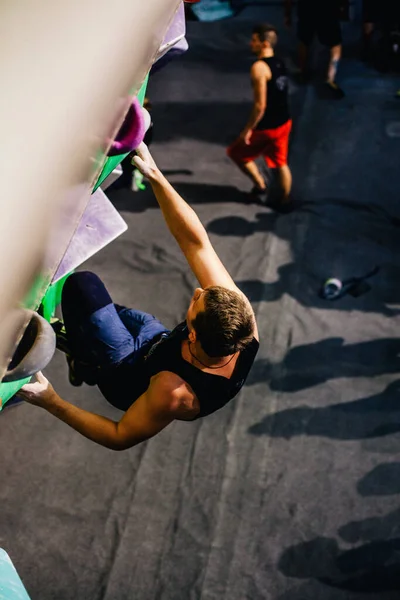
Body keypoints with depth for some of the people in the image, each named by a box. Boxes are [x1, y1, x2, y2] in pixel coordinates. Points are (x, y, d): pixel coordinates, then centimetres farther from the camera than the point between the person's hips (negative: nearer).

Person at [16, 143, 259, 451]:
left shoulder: (174, 393, -45)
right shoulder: (240, 320, -34)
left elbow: (121, 438, -27)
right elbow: (196, 243, -28)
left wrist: (52, 403, -28)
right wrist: (155, 175, -29)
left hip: (130, 373, -5)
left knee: (83, 285, -7)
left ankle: (84, 364, 19)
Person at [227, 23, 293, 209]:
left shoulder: (259, 67, -22)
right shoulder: (279, 63, 5)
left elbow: (260, 105, -25)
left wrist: (248, 129, -15)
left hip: (266, 127, -8)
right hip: (283, 123, 8)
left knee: (236, 152, 15)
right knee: (281, 163, 20)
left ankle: (260, 185, 23)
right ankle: (285, 201, 31)